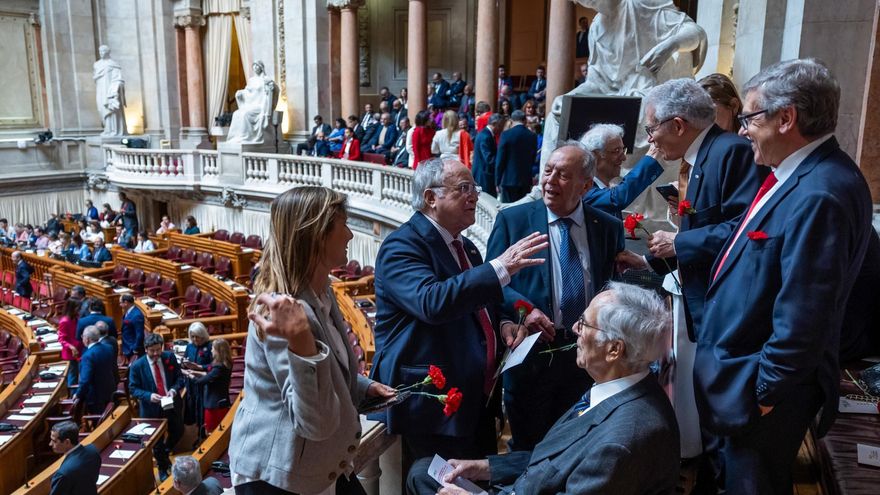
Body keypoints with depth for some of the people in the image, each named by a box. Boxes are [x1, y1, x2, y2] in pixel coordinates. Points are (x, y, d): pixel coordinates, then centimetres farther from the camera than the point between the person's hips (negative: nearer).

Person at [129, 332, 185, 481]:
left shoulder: (170, 357, -9)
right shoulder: (137, 366, -17)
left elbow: (179, 377, -2)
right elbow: (133, 388, -10)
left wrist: (174, 389, -22)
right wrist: (149, 396, -27)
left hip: (172, 404, 3)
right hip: (152, 408, -2)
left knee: (178, 431, 19)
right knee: (157, 441, 14)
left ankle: (165, 453, 50)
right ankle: (162, 468, 38)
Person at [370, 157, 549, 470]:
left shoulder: (466, 246, 14)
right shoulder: (401, 245, -13)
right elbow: (431, 302, -32)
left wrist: (500, 325, 5)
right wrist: (500, 267, -33)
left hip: (480, 400, 9)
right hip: (432, 406, -8)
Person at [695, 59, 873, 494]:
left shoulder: (819, 195, -28)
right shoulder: (798, 174, 4)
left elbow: (803, 318, -28)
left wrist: (764, 392, -18)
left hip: (758, 391, -9)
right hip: (742, 367, 9)